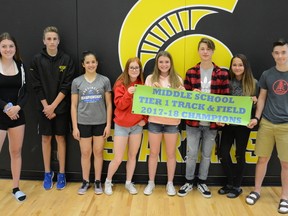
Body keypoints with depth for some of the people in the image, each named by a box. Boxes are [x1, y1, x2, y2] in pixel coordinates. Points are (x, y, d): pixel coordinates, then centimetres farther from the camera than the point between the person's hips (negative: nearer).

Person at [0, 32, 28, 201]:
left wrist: (18, 107, -12)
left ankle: (16, 188, 21)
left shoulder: (20, 66, 5)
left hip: (17, 115, 3)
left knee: (16, 151, 9)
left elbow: (25, 91, 4)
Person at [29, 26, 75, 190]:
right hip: (44, 107, 1)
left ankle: (61, 174, 17)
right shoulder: (37, 60, 0)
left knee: (60, 138, 6)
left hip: (61, 107, -1)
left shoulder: (66, 60, -3)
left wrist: (54, 106, -12)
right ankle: (48, 173, 22)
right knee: (46, 139, 9)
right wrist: (46, 106, -10)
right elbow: (37, 86, -2)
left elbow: (67, 86, -7)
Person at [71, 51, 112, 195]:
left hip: (100, 123, 0)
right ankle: (85, 182, 23)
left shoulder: (104, 80, 0)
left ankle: (97, 182, 22)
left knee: (98, 152, 9)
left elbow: (109, 104, 2)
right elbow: (74, 106, 2)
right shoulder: (77, 82, 0)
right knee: (85, 153, 7)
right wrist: (75, 127, -2)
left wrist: (108, 124, -2)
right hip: (83, 123, 0)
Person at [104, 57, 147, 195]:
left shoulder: (142, 85, 3)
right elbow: (119, 105, -17)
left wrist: (145, 119, -4)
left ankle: (129, 183, 27)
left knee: (132, 156, 11)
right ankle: (108, 181, 22)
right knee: (118, 158, -2)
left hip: (137, 125, 4)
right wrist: (128, 93, -31)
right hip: (122, 126, -4)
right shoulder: (121, 84, -9)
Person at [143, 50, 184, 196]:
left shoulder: (177, 79, 3)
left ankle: (170, 183, 26)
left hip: (172, 122, 0)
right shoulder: (151, 79, 2)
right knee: (154, 153, 11)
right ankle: (151, 182, 25)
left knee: (171, 153, 11)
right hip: (154, 121, 0)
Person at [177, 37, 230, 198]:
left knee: (207, 154, 13)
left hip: (212, 122, 0)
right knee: (192, 154, 9)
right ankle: (189, 182, 28)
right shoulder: (191, 72, 0)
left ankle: (202, 182, 31)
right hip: (193, 120, 0)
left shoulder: (222, 74, -2)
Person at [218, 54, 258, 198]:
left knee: (240, 155, 8)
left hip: (243, 124, -2)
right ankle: (230, 183, 23)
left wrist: (254, 101, -16)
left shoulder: (253, 83, -2)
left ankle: (237, 186, 23)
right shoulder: (227, 81, 2)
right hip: (228, 123, 2)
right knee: (223, 153, 1)